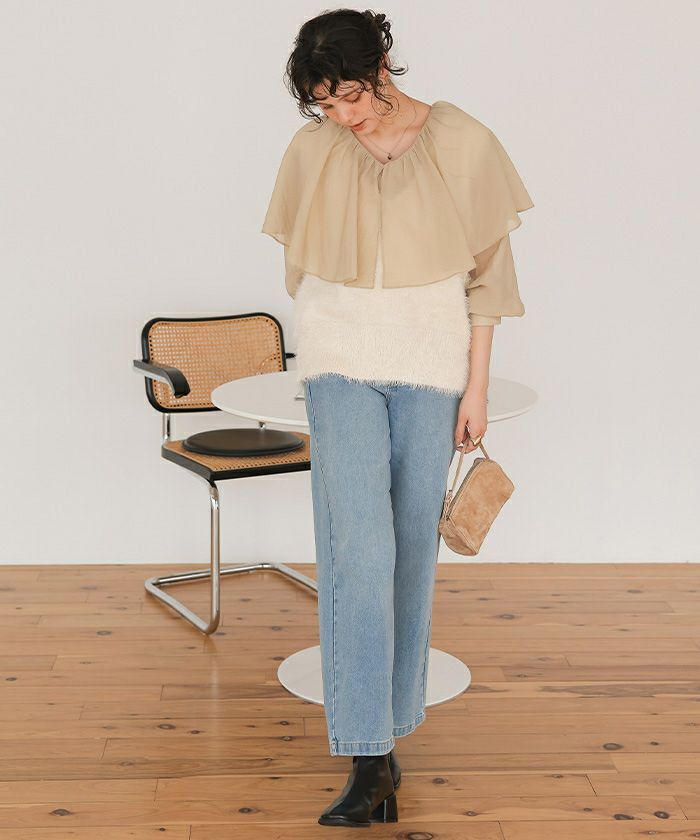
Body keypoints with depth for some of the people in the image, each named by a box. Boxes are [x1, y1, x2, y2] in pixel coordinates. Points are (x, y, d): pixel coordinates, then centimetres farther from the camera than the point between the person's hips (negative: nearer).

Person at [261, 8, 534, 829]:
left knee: (411, 546, 7)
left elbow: (486, 272, -1)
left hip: (430, 362, 0)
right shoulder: (310, 152, -1)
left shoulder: (461, 143, -6)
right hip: (341, 364, 0)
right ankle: (369, 760, -7)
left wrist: (476, 384, -3)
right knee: (357, 547, -10)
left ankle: (390, 728, 25)